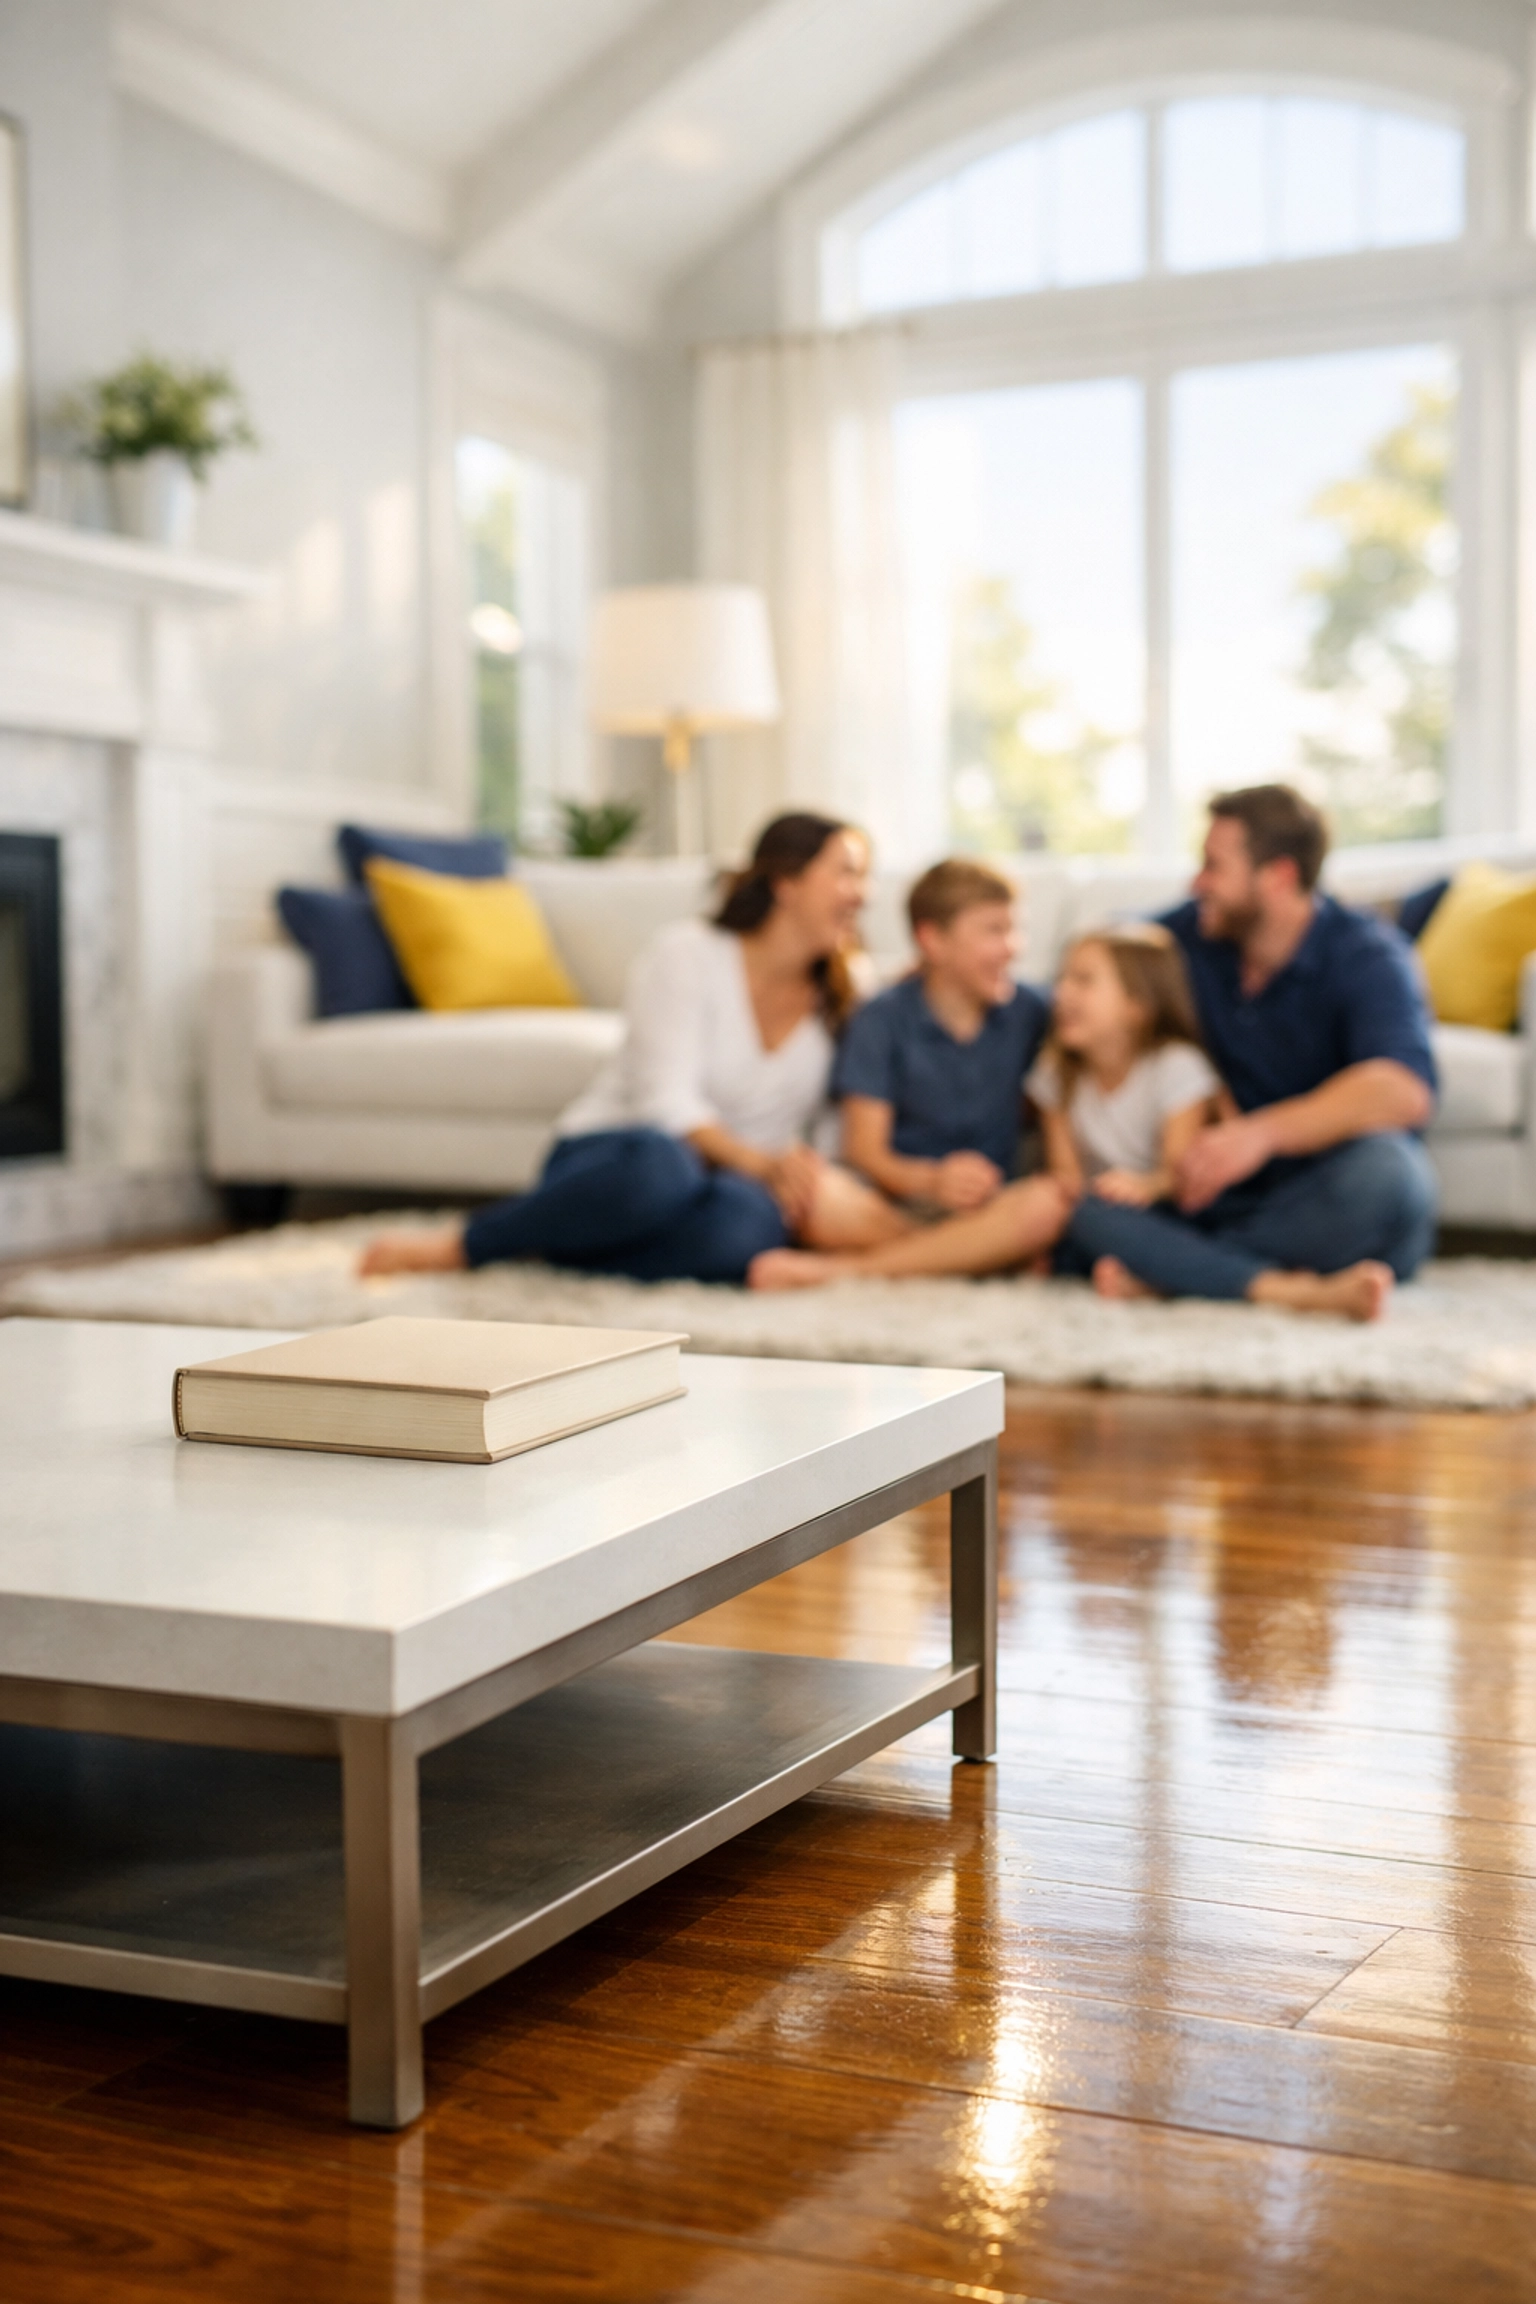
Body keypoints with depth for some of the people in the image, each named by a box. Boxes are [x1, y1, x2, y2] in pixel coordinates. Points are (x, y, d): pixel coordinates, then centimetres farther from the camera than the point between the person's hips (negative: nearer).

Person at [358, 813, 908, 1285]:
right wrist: (759, 1162, -29)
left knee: (752, 1222, -37)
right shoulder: (689, 953, -5)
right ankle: (455, 1245, -23)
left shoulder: (841, 994, 11)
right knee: (659, 1164, -43)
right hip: (606, 1159, -3)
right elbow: (665, 1102, -16)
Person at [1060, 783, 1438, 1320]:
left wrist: (1262, 1131, -43)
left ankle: (1170, 1272, -23)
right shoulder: (1186, 937, 5)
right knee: (1089, 1209, -21)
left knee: (1381, 1166, -38)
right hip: (1229, 1198, 4)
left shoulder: (1367, 957, -12)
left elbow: (1404, 1090, -30)